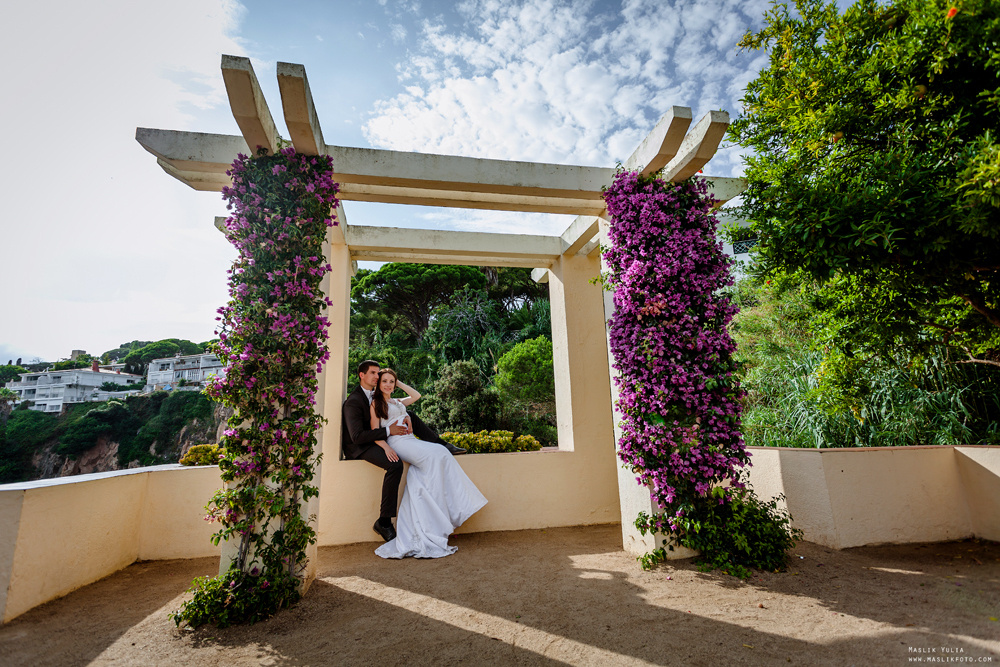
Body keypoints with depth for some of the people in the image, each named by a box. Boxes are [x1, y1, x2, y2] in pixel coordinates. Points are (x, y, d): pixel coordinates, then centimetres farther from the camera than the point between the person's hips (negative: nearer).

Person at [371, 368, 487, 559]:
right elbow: (375, 432, 0)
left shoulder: (397, 402, 28)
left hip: (411, 441, 7)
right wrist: (386, 447, -18)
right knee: (436, 455, -26)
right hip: (397, 443, -6)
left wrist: (399, 383, 24)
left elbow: (416, 395, 26)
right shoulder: (376, 403, 9)